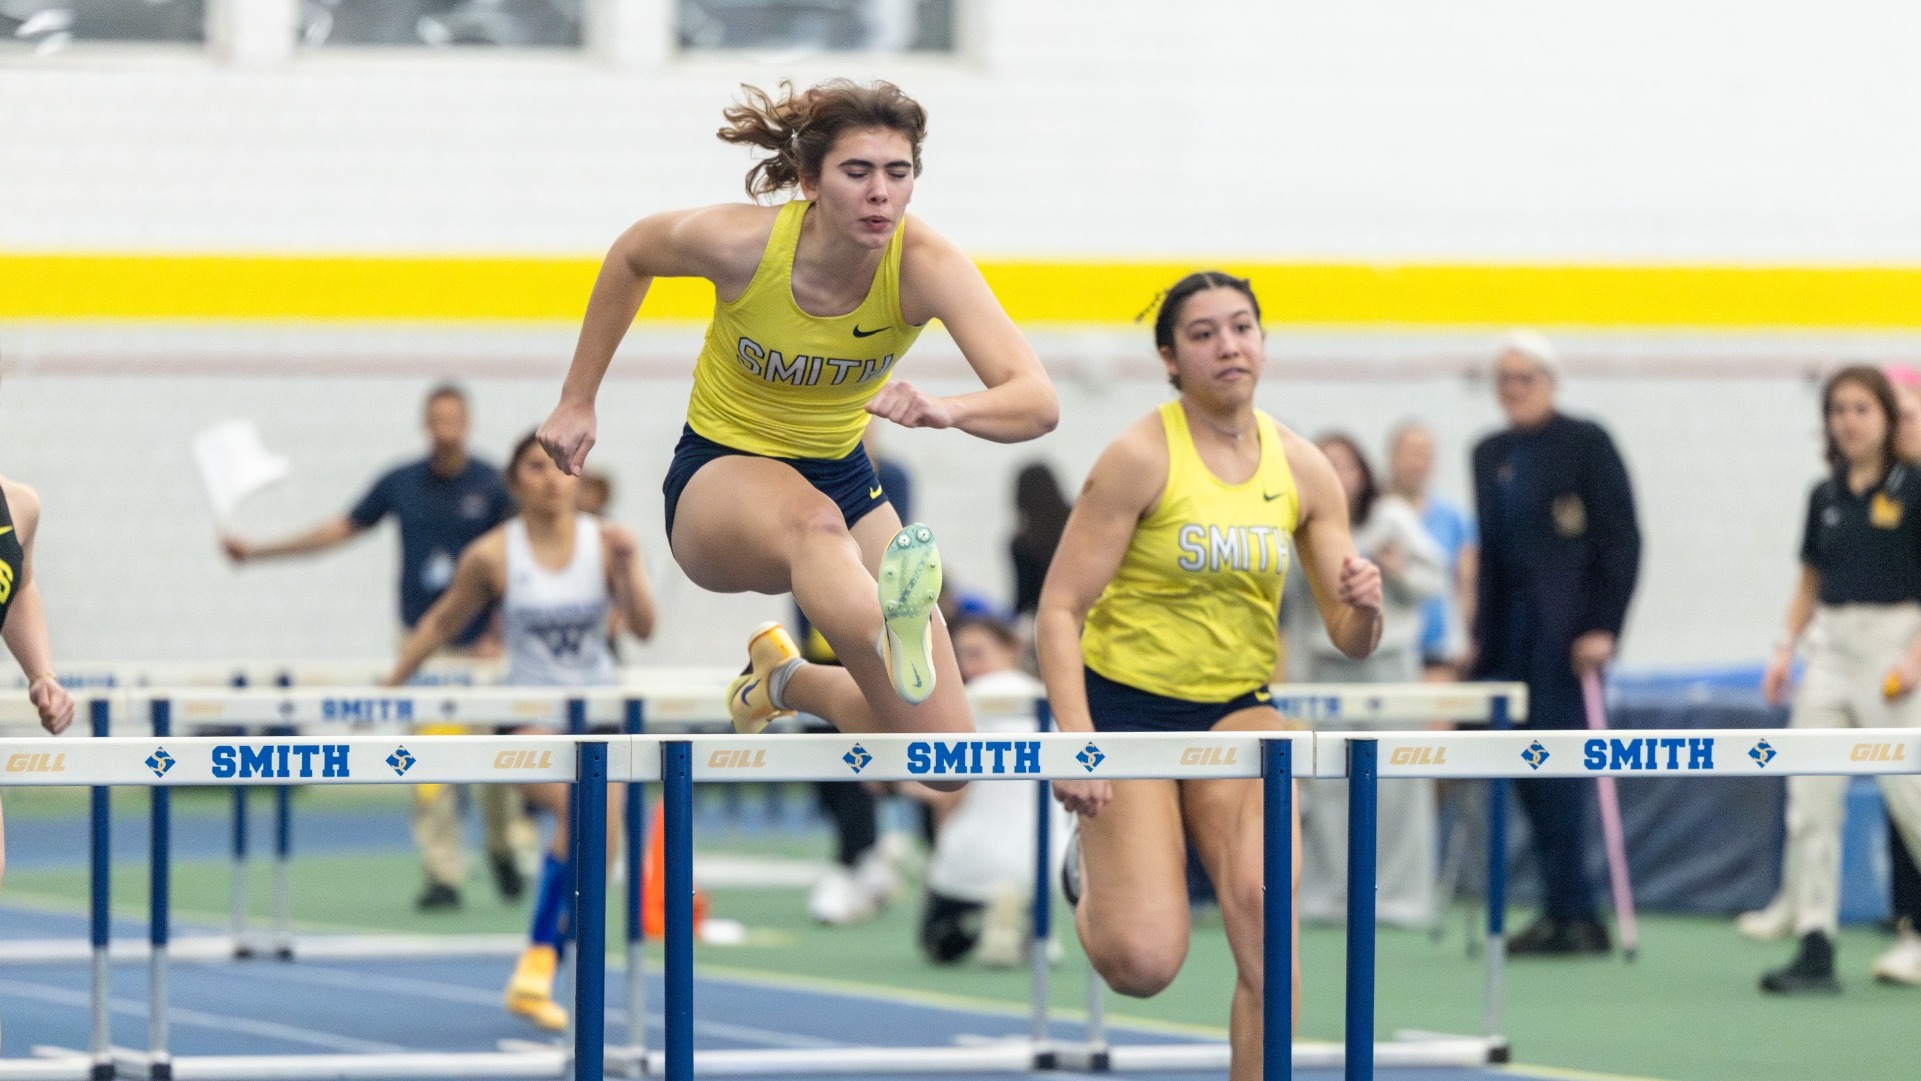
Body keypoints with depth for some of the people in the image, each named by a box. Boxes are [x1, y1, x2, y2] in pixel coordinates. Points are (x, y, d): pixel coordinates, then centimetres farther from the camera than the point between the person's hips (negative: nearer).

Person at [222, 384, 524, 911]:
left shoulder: (491, 486, -3)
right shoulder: (401, 483, 3)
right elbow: (342, 529, 11)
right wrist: (258, 550, 9)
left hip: (477, 644, -1)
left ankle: (501, 847, 28)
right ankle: (443, 875, -4)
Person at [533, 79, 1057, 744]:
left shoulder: (924, 265, -23)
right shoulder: (739, 242, -23)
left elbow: (1036, 403, -35)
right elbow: (632, 254, 0)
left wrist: (946, 410, -56)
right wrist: (577, 401, 4)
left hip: (842, 477, 3)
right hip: (721, 478, -3)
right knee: (813, 520, -43)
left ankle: (787, 681, 24)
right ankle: (892, 638, -77)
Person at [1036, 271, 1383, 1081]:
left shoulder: (1303, 469, -1)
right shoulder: (1141, 457, -14)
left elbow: (1349, 641, 2)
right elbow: (1060, 608, -15)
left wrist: (1364, 607, -22)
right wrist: (1075, 741, -26)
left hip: (1237, 710, 3)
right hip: (1126, 706, -3)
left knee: (1266, 908, -23)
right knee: (1144, 963, -12)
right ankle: (1091, 876, 24)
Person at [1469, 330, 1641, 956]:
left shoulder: (1586, 444, -3)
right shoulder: (1490, 454, 16)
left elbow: (1621, 540, -7)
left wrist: (1604, 628, -13)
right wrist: (1481, 634, 15)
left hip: (1568, 624, -6)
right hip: (1511, 628, 6)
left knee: (1556, 765, -10)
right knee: (1528, 768, 2)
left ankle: (1573, 914, -8)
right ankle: (1564, 913, 7)